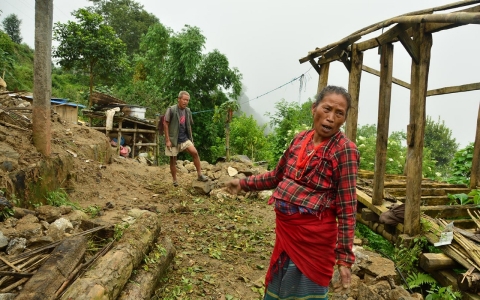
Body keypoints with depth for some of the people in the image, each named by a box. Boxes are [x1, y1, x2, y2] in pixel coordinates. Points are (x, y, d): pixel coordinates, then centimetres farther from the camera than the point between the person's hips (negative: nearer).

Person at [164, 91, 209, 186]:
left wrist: (191, 138, 11)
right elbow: (165, 124, -11)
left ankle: (200, 175, -3)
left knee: (195, 152, -11)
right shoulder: (171, 110, -11)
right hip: (173, 139, -4)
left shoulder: (188, 111, 5)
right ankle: (175, 180, 18)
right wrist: (167, 140, -15)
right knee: (173, 160, 4)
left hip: (184, 139, 4)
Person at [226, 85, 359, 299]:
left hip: (313, 233, -6)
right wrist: (243, 183, 16)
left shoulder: (345, 150, -14)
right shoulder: (300, 139, 3)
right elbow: (277, 176, 16)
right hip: (285, 227, 6)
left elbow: (347, 208, -15)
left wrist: (345, 257, -15)